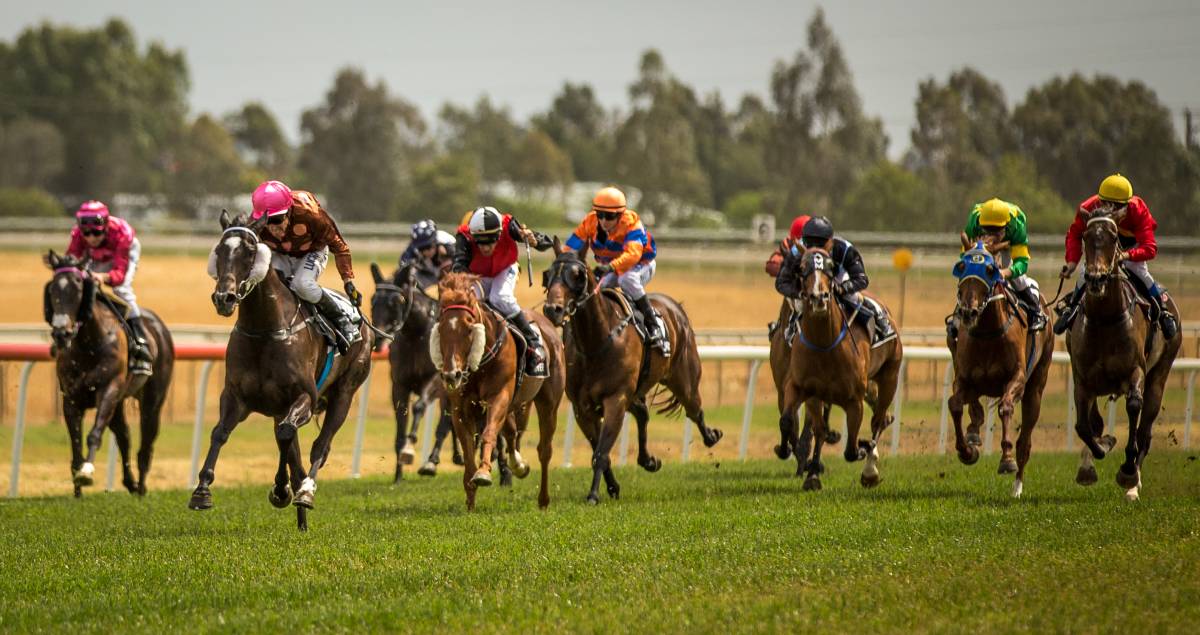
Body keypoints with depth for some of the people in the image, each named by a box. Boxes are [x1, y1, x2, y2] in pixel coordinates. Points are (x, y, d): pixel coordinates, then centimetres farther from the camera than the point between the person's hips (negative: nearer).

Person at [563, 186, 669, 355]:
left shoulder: (631, 223, -28)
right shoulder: (590, 222, -13)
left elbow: (633, 253, -44)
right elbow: (572, 248, -17)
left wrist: (611, 267, -59)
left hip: (640, 265, -6)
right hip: (609, 268, 6)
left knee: (626, 279, -37)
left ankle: (654, 325, -28)